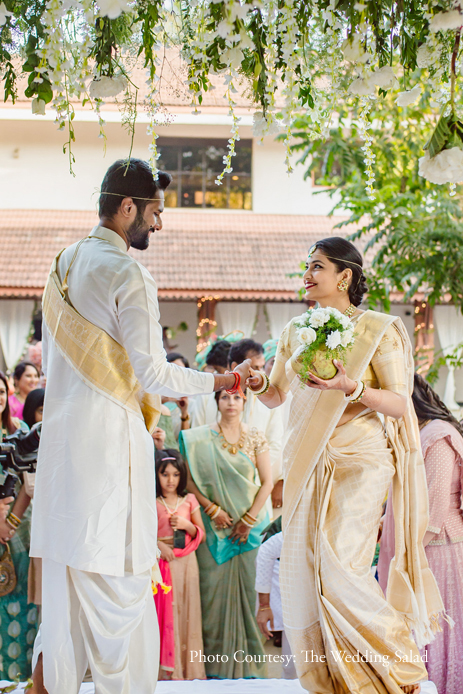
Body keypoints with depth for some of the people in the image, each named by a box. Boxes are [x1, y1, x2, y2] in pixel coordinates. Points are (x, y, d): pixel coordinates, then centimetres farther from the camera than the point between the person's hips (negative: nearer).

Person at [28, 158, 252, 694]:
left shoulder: (63, 265, 13)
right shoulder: (127, 274, -13)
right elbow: (154, 374, -15)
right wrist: (222, 381, -2)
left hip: (62, 429, 8)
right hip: (109, 434, -8)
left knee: (64, 569, 12)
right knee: (117, 575, -2)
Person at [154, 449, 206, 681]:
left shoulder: (189, 501, 8)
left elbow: (201, 534, 10)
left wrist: (187, 525, -8)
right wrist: (158, 545, -14)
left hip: (186, 562, 2)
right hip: (163, 563, -2)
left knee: (187, 611, 2)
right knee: (165, 613, -3)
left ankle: (190, 668, 9)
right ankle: (168, 668, 5)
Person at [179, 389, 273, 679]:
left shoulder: (256, 437, 3)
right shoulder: (201, 438, 1)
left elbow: (267, 482, 1)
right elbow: (189, 480, -1)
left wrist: (249, 519, -5)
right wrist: (212, 509, -10)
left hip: (247, 523, 1)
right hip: (214, 524, 0)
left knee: (245, 586, 1)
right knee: (213, 586, -2)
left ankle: (246, 661, 10)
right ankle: (215, 661, 7)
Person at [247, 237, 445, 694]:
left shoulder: (378, 330, -3)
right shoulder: (295, 331, 13)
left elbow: (399, 405, -8)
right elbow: (277, 396, 15)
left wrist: (351, 387, -25)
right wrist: (258, 383, -7)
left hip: (358, 466, -5)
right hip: (306, 465, 5)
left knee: (341, 570, -12)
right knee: (302, 571, 1)